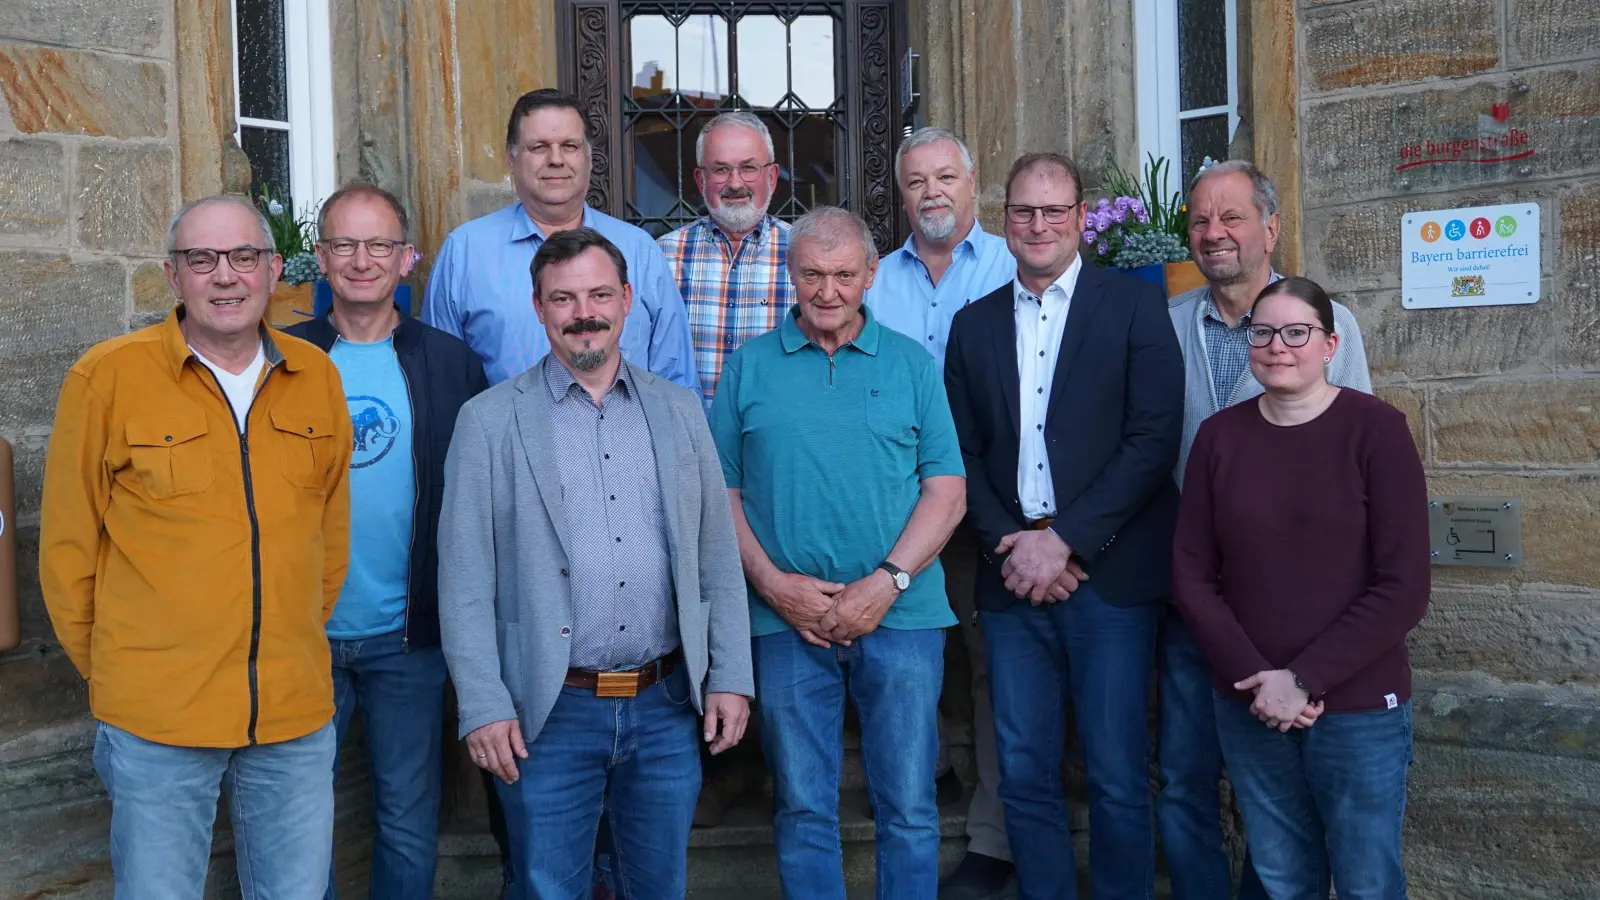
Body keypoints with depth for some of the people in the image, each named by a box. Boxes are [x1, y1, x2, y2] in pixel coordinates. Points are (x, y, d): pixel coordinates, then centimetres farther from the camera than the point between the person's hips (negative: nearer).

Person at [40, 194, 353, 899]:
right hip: (157, 717, -3)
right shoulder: (108, 377, -7)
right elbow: (68, 546, 0)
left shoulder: (317, 376, 3)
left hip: (298, 711, 3)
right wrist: (112, 671, 6)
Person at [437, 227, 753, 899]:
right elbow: (464, 580, -5)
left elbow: (717, 557, 8)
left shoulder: (679, 411, 7)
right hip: (549, 713, -3)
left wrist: (730, 678, 2)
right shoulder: (490, 420, -3)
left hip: (667, 706, 3)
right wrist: (483, 707, -10)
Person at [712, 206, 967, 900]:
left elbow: (946, 492, 1)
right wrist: (772, 582, -8)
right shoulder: (749, 367, 7)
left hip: (901, 616, 0)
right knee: (802, 809, 8)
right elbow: (721, 491, 5)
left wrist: (886, 583, -10)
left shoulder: (911, 364, 7)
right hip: (787, 621, 0)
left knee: (909, 810, 5)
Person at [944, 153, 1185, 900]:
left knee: (1116, 776, 2)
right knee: (1024, 775, 8)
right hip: (1013, 577, 3)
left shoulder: (1134, 306, 2)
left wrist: (1064, 541, -12)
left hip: (1109, 573, -3)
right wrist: (1010, 546, -7)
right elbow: (963, 452, 9)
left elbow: (1154, 439, -7)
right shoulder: (974, 324, 13)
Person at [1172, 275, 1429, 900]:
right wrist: (1254, 678, -10)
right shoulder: (1219, 435, 1)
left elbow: (1403, 588, -12)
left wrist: (1304, 678, -15)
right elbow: (1192, 574, 0)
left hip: (1359, 706, -2)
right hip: (1248, 707, 3)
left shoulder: (1375, 429, -8)